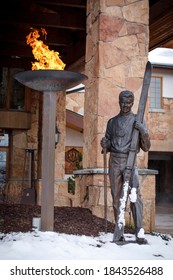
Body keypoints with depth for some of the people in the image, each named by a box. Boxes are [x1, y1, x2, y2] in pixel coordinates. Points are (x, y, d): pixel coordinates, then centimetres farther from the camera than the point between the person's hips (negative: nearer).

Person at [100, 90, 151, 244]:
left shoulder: (138, 121, 8)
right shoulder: (112, 121, 15)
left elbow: (146, 147, 4)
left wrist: (143, 131, -12)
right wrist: (104, 144, -4)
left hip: (129, 161, -3)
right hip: (114, 161, 3)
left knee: (135, 195, -18)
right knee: (117, 197, 3)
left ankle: (139, 232, -17)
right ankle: (119, 233, 6)